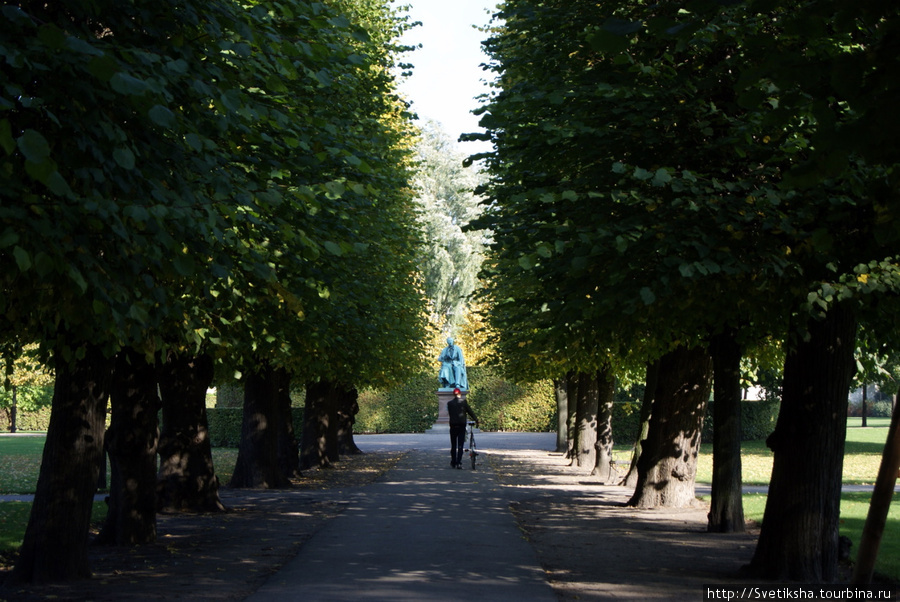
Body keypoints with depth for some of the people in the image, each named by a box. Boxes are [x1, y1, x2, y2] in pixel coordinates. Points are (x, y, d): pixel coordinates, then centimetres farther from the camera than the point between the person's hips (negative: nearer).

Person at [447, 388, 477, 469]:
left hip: (453, 425, 2)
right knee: (460, 445, -2)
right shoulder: (463, 402, -2)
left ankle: (453, 463, 16)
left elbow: (449, 413, 8)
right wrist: (476, 420, 8)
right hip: (462, 425, -2)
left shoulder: (449, 403, 3)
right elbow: (470, 411, 0)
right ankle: (459, 463, -10)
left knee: (453, 445, 12)